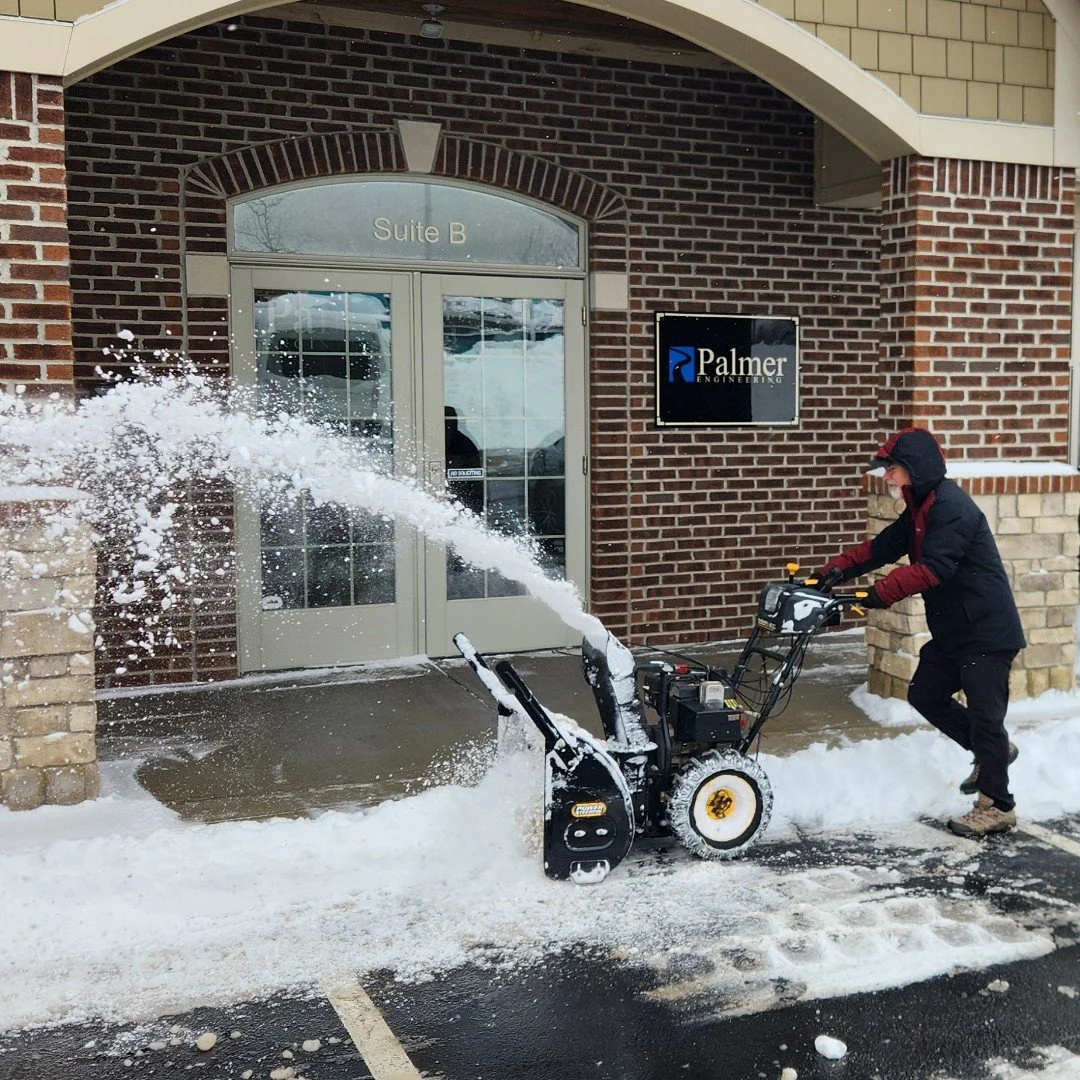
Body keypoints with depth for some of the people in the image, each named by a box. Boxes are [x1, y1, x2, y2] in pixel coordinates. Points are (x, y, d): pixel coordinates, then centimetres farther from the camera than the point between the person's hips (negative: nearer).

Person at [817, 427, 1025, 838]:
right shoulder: (920, 509, 11)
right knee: (924, 695, 15)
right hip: (952, 631, 10)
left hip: (986, 633, -10)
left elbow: (932, 569, -30)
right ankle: (992, 752, 30)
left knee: (984, 712, -4)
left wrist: (879, 594, -31)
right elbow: (881, 547, 8)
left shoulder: (952, 508, -21)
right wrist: (835, 571, -4)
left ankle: (997, 807, 8)